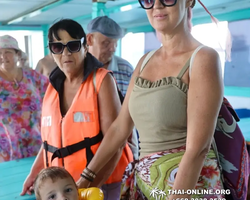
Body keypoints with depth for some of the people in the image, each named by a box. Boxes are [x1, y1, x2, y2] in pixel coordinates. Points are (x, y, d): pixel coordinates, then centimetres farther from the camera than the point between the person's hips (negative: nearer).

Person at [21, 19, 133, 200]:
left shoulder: (101, 80, -11)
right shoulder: (53, 86, 6)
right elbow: (51, 138, 13)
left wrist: (91, 185, -21)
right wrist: (34, 175, 5)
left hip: (102, 182, -5)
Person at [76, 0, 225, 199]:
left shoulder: (203, 58, -13)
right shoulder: (145, 61, 6)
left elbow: (198, 148, -20)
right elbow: (120, 128, 8)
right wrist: (87, 175, 11)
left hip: (190, 184, -6)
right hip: (144, 183, 6)